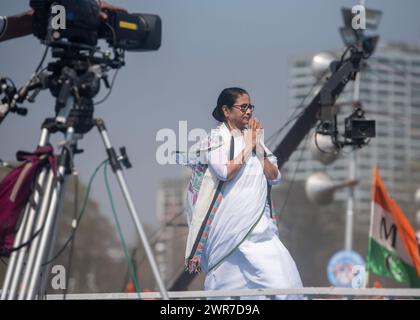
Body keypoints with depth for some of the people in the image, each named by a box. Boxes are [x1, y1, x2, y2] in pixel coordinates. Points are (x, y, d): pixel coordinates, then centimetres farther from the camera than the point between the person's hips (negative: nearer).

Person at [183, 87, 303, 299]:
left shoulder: (253, 137, 14)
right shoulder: (217, 138, -1)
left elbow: (275, 177, 9)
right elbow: (225, 172, -17)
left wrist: (258, 148, -2)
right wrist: (248, 147, -7)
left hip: (258, 222, 5)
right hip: (231, 224, -5)